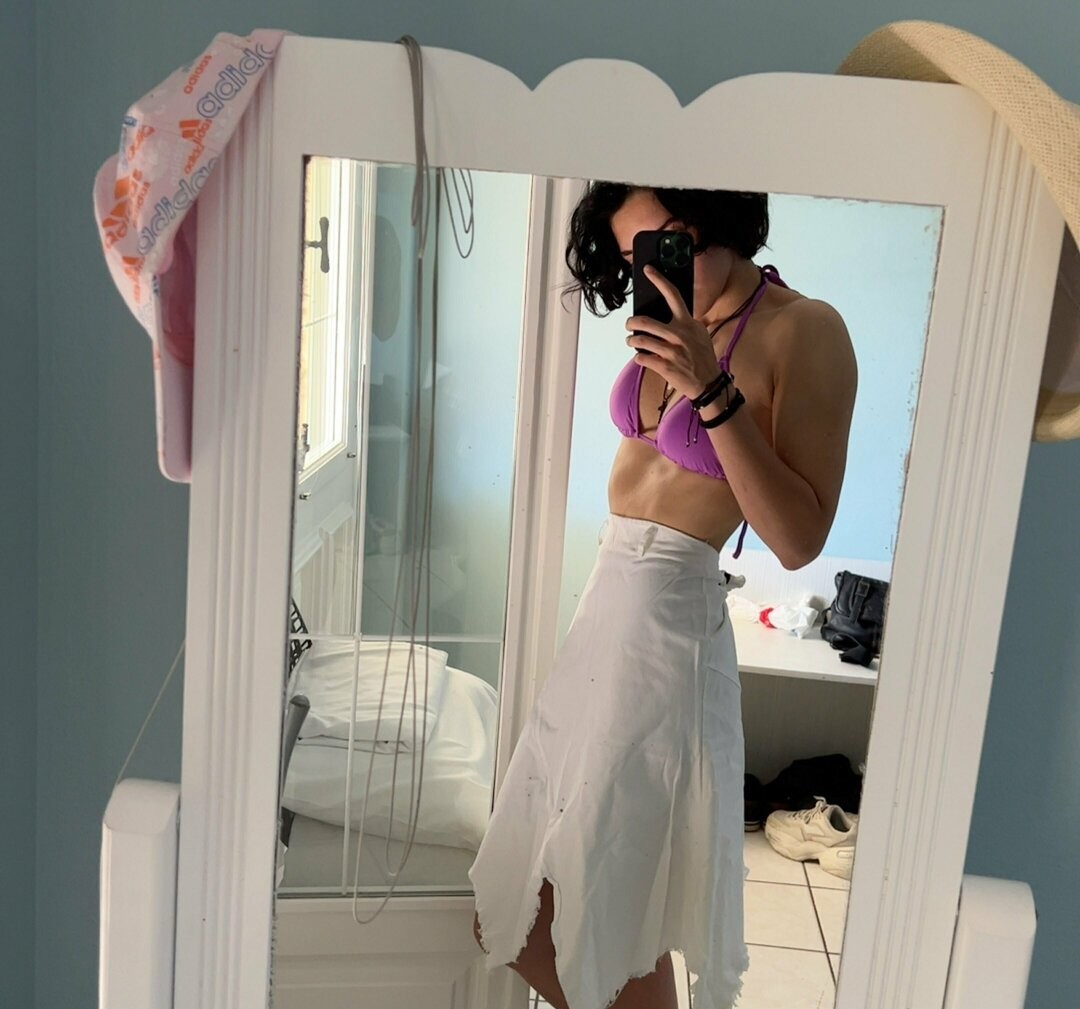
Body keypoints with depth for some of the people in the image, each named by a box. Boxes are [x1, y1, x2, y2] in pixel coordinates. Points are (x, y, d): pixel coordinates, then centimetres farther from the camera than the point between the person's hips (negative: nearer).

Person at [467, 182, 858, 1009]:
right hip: (605, 606, 8)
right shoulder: (681, 322, 6)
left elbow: (799, 540, -20)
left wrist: (714, 391, -24)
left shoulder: (807, 331, -12)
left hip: (668, 617, -8)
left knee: (616, 933, 5)